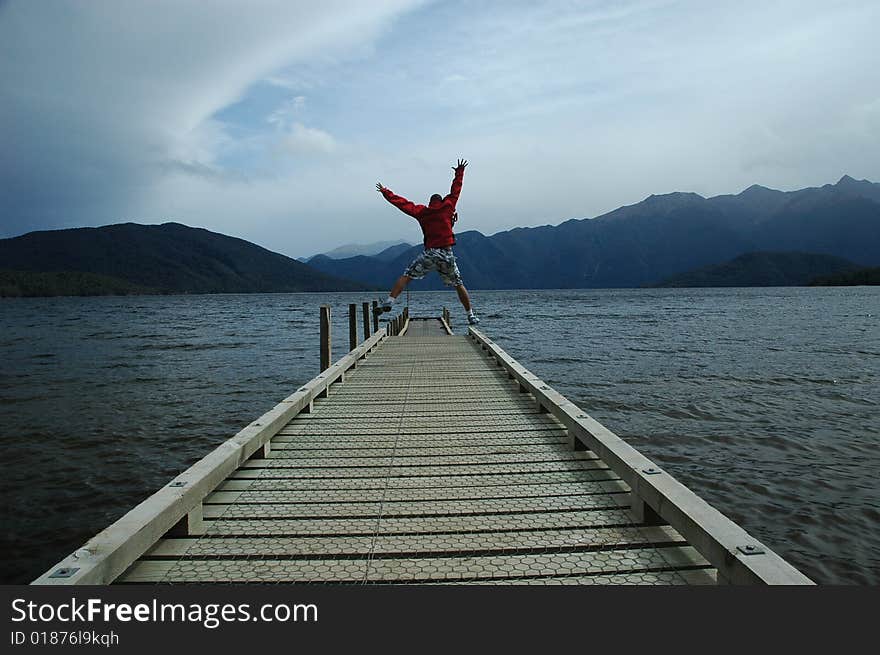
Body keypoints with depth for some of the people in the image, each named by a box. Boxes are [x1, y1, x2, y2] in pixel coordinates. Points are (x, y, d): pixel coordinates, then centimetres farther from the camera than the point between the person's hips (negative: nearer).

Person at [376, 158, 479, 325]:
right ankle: (471, 315, 14)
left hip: (430, 253, -1)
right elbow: (455, 190, 22)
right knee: (458, 284, 12)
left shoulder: (422, 212, 8)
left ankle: (390, 300, -15)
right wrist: (459, 172, 36)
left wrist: (386, 192, 22)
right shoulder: (448, 206, 9)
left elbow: (403, 204, 11)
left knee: (406, 276, 1)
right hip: (447, 254, 1)